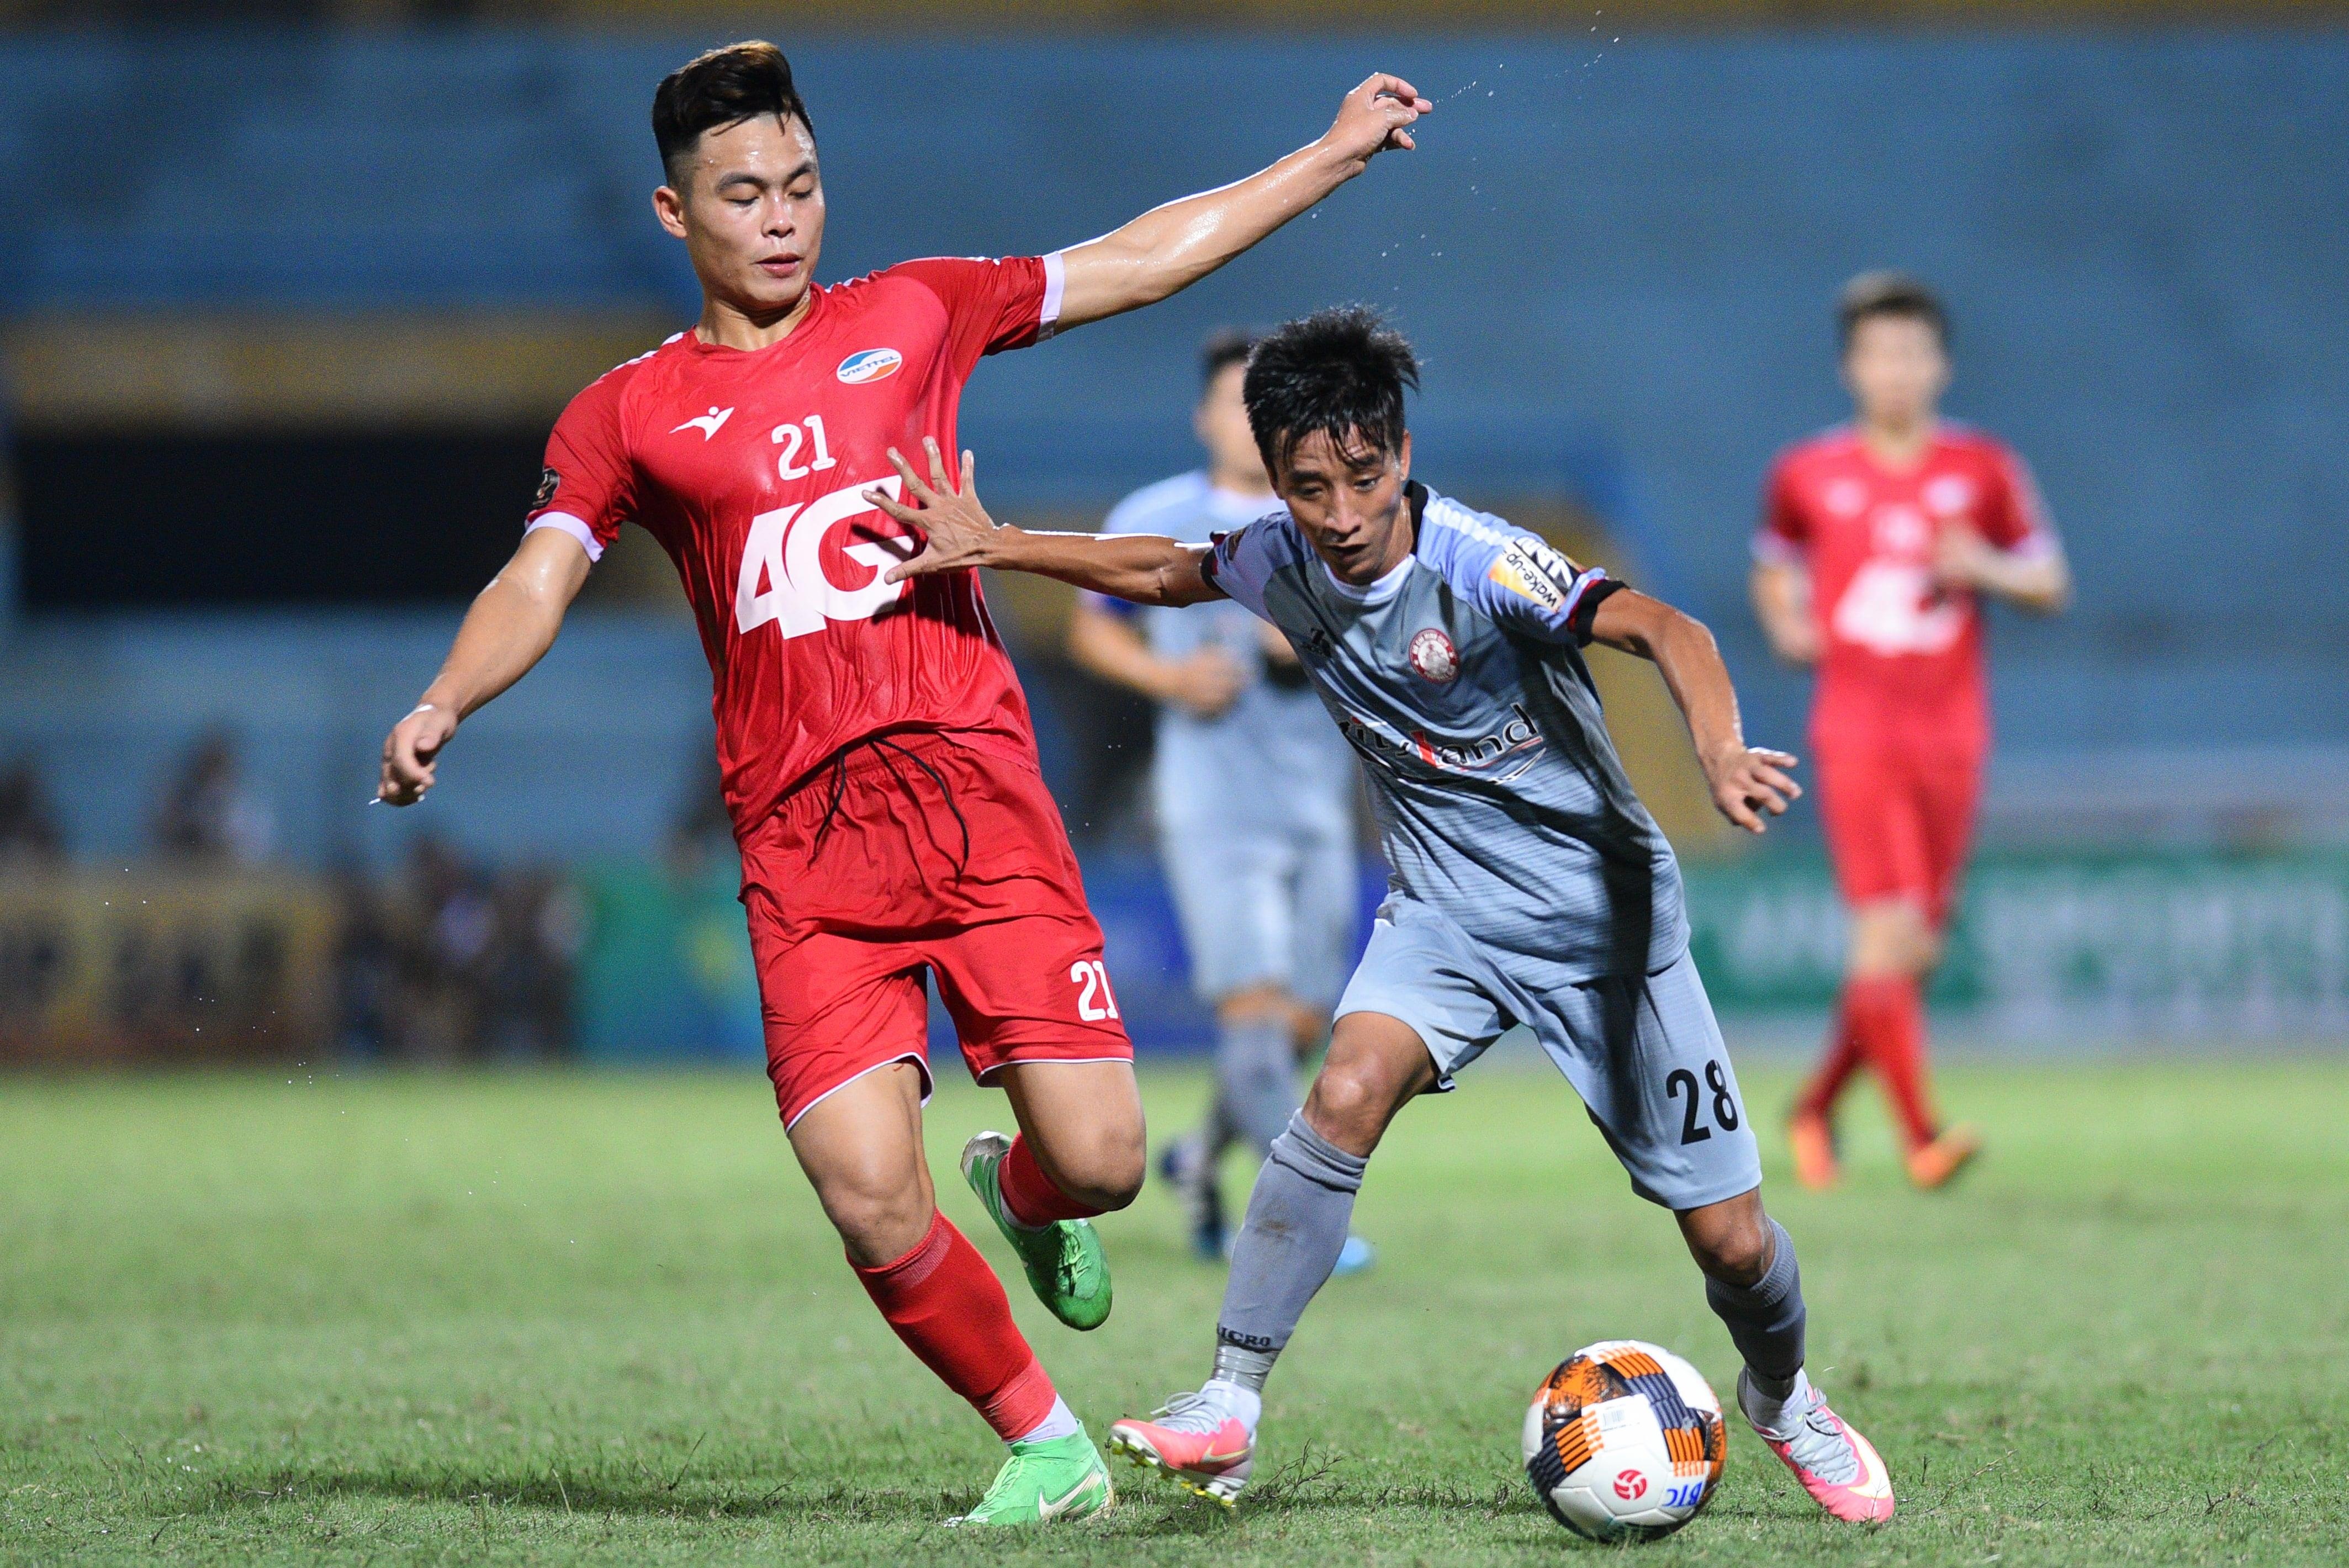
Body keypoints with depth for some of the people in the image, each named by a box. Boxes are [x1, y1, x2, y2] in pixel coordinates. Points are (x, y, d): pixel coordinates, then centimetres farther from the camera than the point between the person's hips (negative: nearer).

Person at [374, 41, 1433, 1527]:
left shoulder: (911, 315, 13)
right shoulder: (629, 415, 10)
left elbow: (1142, 260, 20)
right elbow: (539, 581, -1)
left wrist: (1337, 152, 21)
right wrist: (444, 705, -21)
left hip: (974, 787, 1)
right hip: (801, 836, -1)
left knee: (1099, 1163, -9)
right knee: (872, 1203, -13)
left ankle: (1017, 1185, 29)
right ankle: (1046, 1447, 10)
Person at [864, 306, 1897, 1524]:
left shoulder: (1478, 563, -25)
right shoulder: (1281, 563, -7)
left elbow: (1662, 631, -37)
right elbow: (1167, 571, 14)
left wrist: (1720, 755, -55)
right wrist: (998, 547, 6)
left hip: (1601, 910, -3)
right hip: (1445, 908, 3)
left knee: (1728, 1236, 0)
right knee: (1347, 1095, -27)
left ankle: (1783, 1398, 33)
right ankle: (1229, 1406, -22)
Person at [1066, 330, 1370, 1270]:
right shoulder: (1152, 522, 2)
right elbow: (1091, 628, 12)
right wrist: (1168, 677, -6)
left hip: (1317, 804, 4)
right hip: (1213, 802, -4)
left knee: (1302, 1025, 6)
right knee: (1255, 1006, -16)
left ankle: (1202, 1156, 32)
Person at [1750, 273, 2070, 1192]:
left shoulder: (1984, 471, 6)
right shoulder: (1808, 476, 5)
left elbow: (2051, 586, 11)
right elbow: (1775, 568, 22)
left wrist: (1989, 570, -9)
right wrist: (1786, 626, 1)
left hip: (1949, 734, 2)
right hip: (1855, 729, -2)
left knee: (1913, 950, 7)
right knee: (1888, 930, -17)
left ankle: (1819, 1103, 28)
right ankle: (1920, 1134, -17)